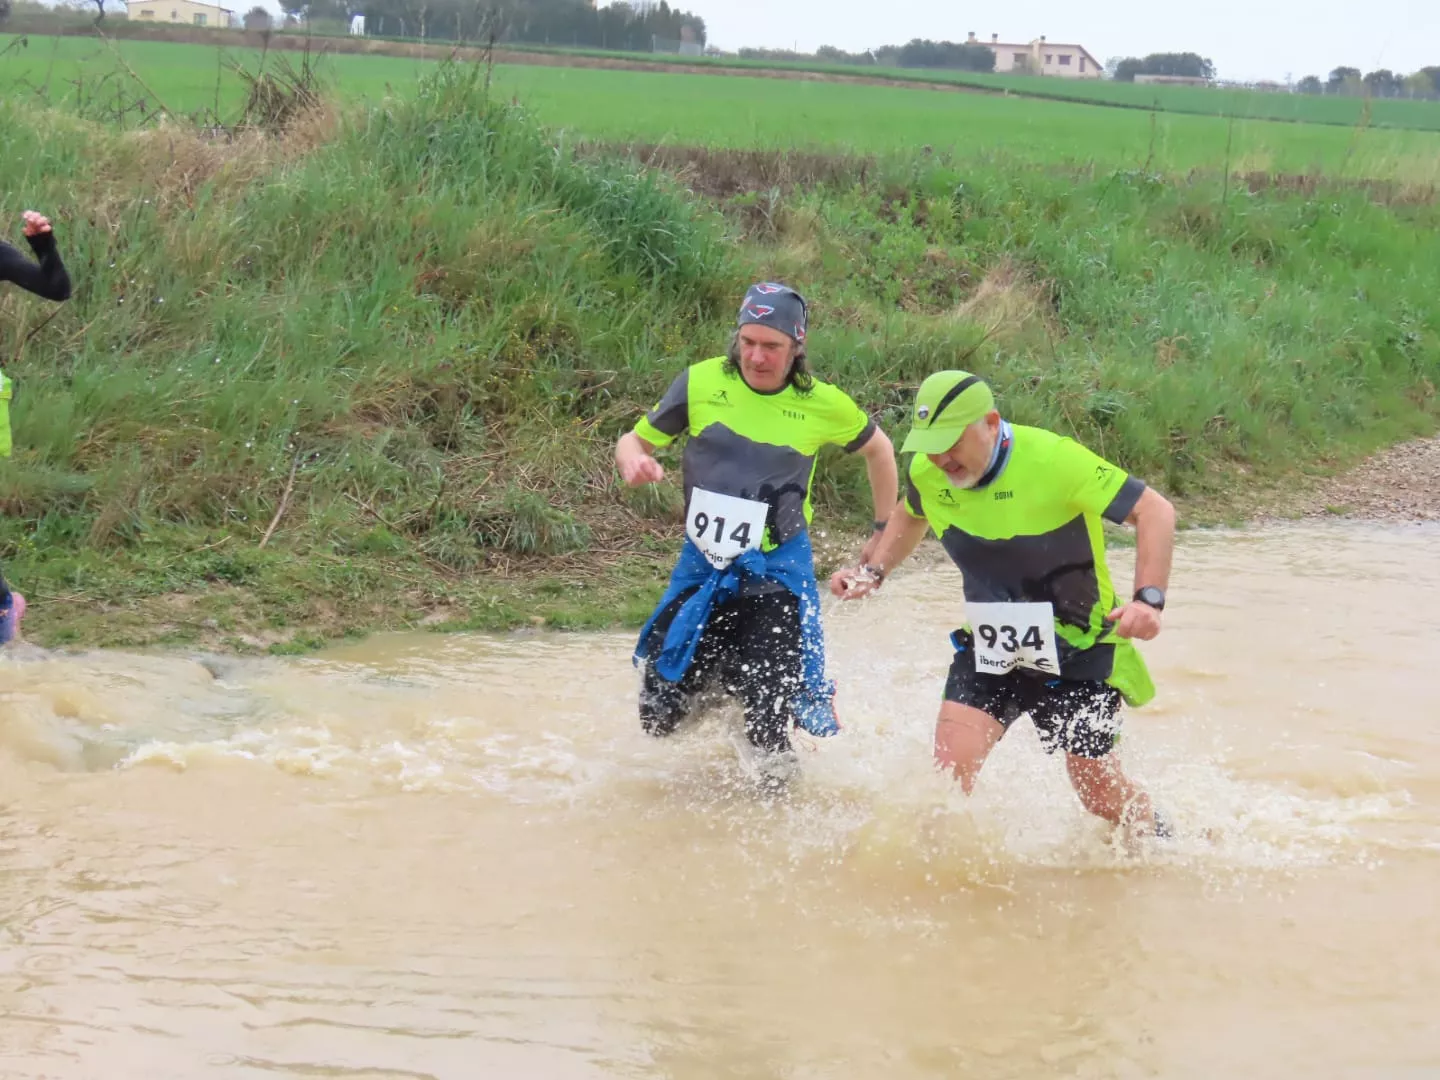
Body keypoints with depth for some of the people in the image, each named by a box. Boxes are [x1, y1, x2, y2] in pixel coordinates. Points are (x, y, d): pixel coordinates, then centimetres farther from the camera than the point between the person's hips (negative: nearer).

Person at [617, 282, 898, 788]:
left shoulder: (822, 404, -4)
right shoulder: (701, 383, -4)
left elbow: (877, 449, 14)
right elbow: (636, 439, 4)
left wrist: (884, 531, 15)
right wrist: (634, 462, -20)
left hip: (776, 569, -2)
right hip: (703, 562, 2)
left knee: (766, 725, -16)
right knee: (660, 717, 3)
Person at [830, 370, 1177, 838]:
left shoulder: (1053, 460, -27)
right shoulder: (927, 473, -9)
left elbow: (1154, 510, -24)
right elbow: (910, 516, 18)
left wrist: (1148, 599, -36)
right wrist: (874, 571, 3)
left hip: (1077, 651, -4)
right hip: (989, 646, 4)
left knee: (1098, 789, 9)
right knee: (950, 765, -15)